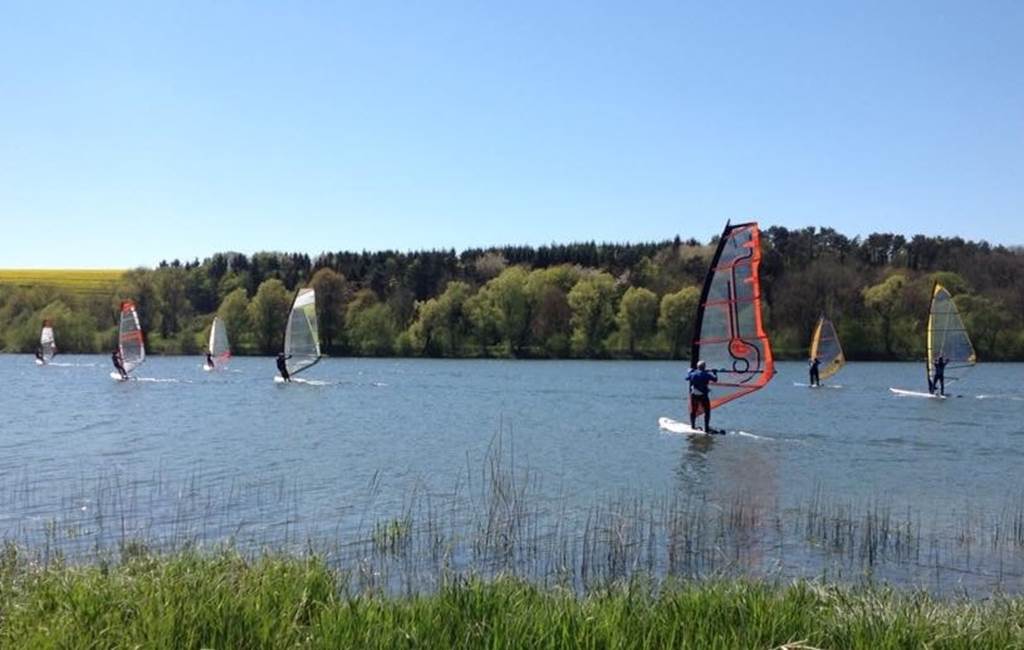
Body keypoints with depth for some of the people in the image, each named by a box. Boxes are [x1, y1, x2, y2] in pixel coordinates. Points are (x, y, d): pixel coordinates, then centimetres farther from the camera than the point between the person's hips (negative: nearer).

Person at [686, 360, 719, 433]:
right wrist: (714, 373, 21)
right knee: (707, 411, 6)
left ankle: (692, 426, 20)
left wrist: (690, 371, 36)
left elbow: (687, 378, 20)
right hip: (703, 396, -3)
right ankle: (706, 428, 0)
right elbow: (715, 379, 2)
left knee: (693, 411, 16)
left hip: (694, 395, 3)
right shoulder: (706, 375, -9)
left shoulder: (692, 374, 0)